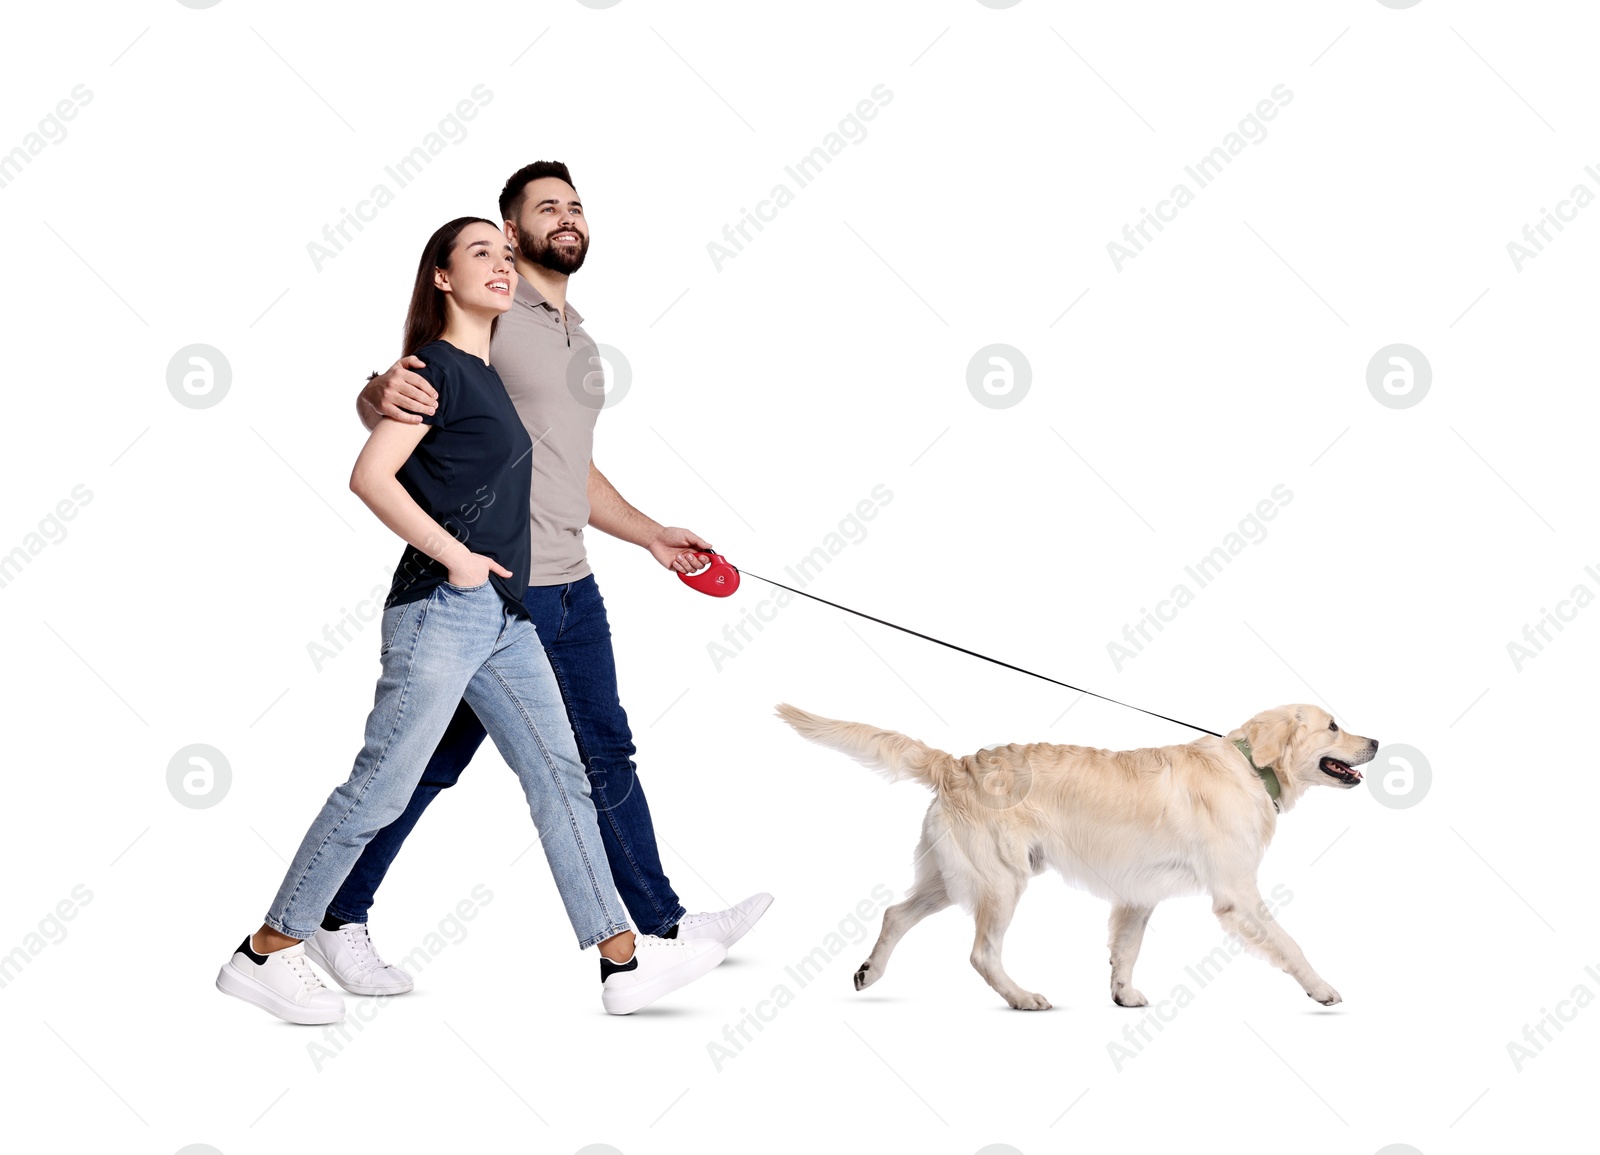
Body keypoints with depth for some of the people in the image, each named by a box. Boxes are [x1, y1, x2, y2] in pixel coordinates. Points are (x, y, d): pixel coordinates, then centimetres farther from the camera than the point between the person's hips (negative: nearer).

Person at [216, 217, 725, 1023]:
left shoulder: (488, 374, 17)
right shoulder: (439, 365, -9)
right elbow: (370, 477, -18)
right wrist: (458, 558, -15)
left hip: (504, 616, 9)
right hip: (443, 609, -9)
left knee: (561, 777, 7)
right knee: (379, 790, -5)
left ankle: (622, 960, 10)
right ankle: (263, 956, 6)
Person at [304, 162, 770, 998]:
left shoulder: (580, 342, 20)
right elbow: (379, 408, -15)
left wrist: (653, 536, 21)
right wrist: (383, 390, -39)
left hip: (570, 587, 9)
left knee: (606, 756, 12)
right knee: (434, 760, -1)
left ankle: (662, 927, 21)